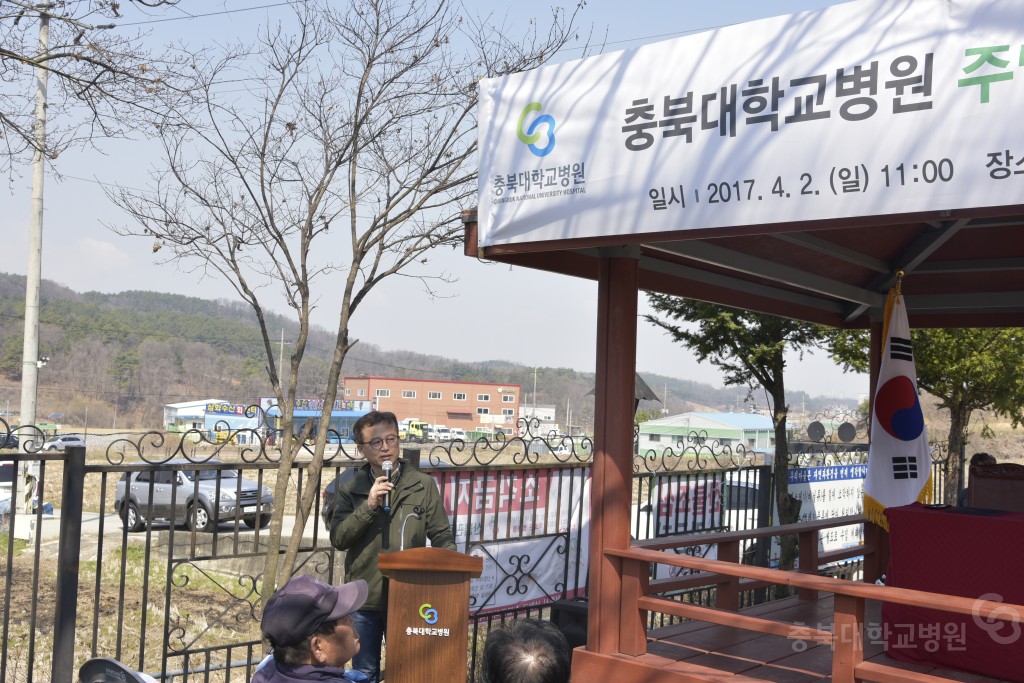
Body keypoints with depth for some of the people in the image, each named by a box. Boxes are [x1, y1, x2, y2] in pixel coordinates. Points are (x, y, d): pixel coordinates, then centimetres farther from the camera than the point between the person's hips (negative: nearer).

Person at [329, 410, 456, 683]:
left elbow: (442, 536, 3)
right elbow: (338, 539, -7)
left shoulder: (423, 485, 1)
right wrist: (368, 505, -17)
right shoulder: (351, 490, 3)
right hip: (363, 599, 1)